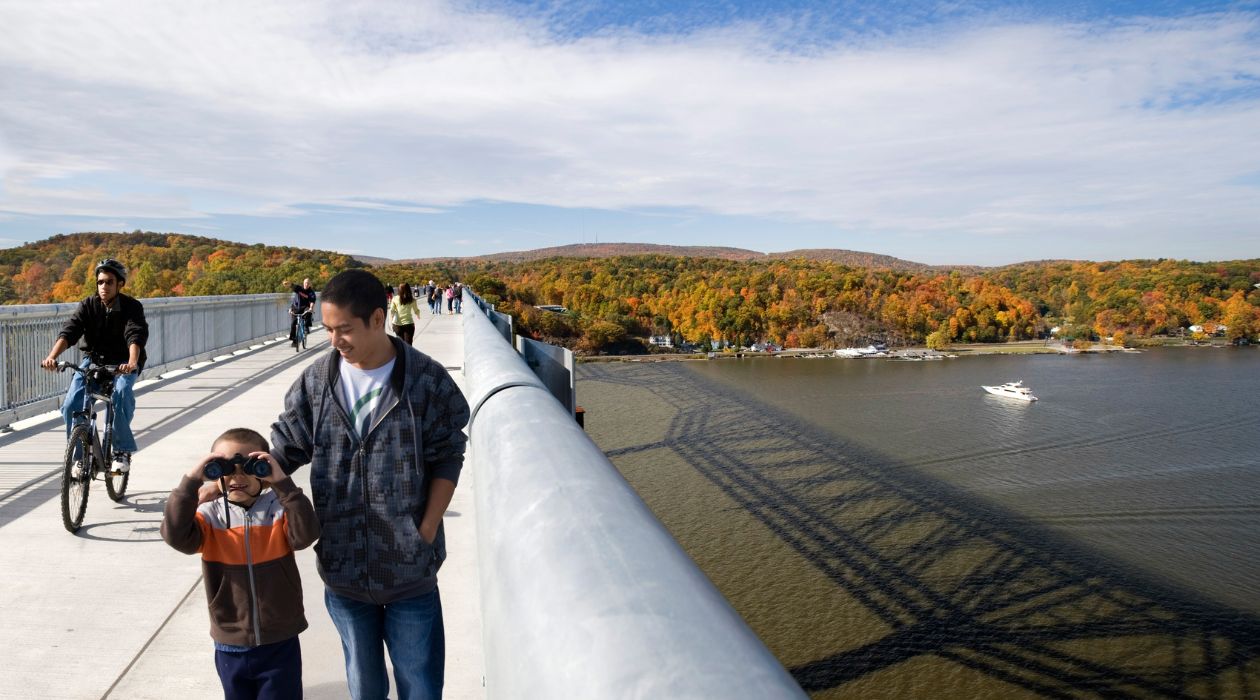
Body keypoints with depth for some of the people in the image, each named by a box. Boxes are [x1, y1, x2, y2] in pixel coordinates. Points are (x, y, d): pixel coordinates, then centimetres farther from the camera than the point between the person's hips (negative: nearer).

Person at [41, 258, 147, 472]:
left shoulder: (132, 307, -13)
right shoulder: (88, 305, -6)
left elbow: (136, 335, -30)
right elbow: (69, 331, -18)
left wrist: (132, 362, -49)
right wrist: (52, 356, -36)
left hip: (123, 363, -3)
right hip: (93, 360, 3)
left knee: (121, 393, -33)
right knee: (71, 405, -14)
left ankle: (123, 451, -20)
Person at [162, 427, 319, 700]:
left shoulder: (280, 510, -8)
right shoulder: (209, 516, -6)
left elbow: (305, 535, -25)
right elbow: (176, 535, -22)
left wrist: (282, 482, -30)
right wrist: (191, 481, -27)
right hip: (230, 647, 2)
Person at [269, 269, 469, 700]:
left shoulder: (427, 380, -10)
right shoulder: (315, 382, -3)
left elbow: (447, 461, -5)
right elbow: (284, 451, 5)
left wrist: (426, 533, -10)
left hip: (410, 570, -2)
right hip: (342, 568, 2)